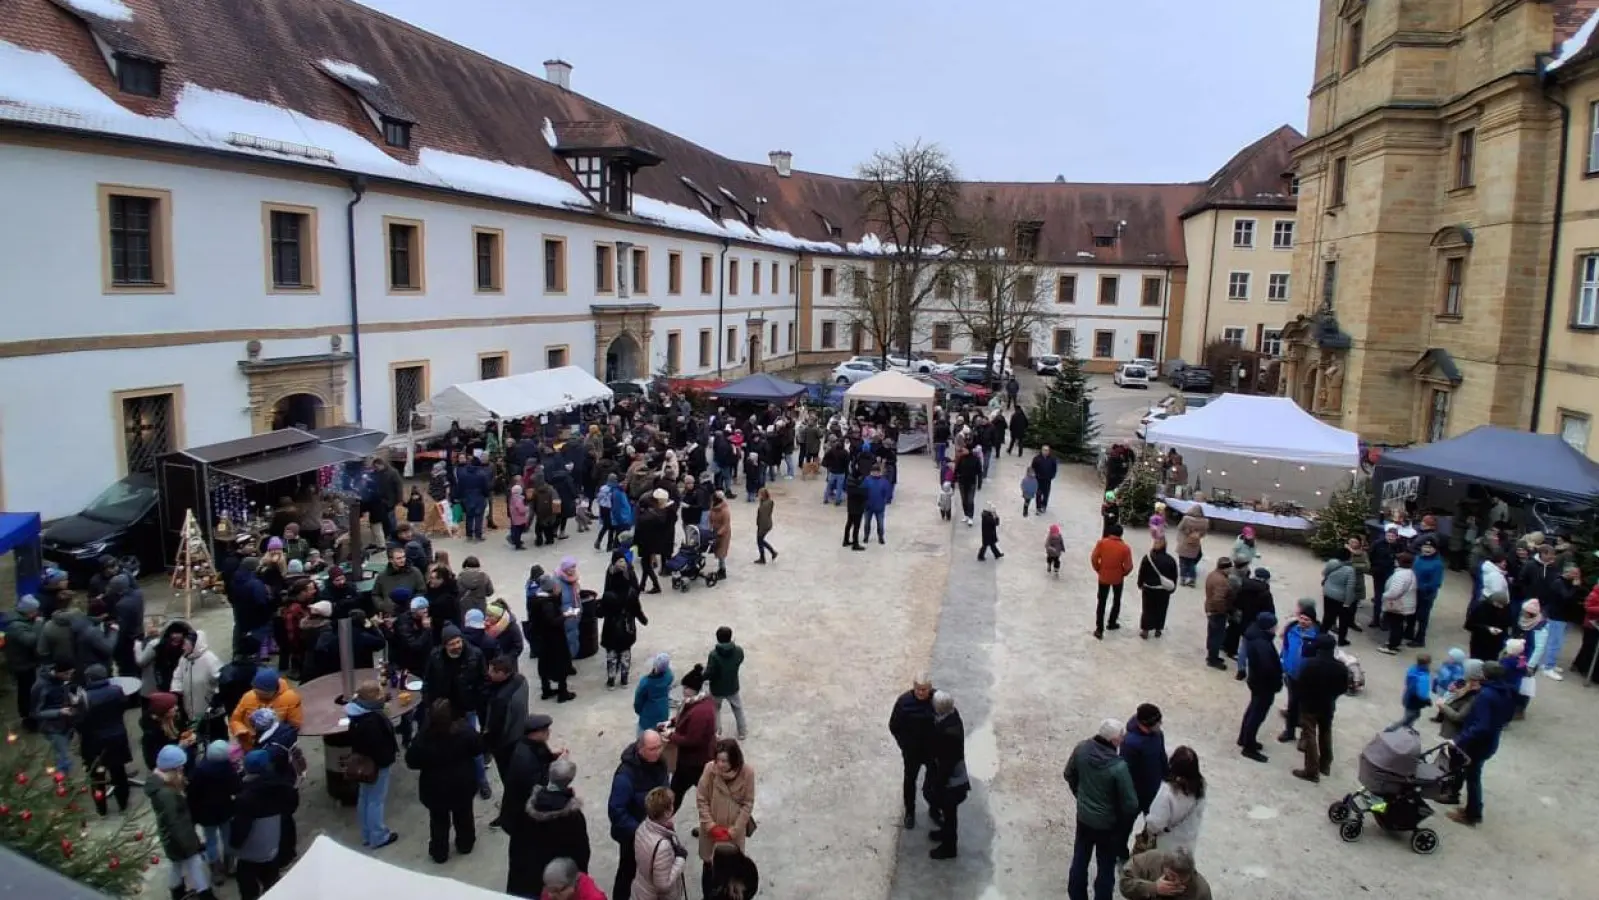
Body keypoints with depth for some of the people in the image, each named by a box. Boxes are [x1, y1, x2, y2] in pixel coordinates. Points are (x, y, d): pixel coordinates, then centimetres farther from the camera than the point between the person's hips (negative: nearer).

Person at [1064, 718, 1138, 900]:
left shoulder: (1081, 749, -16)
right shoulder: (1118, 766, -32)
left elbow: (1069, 775, 3)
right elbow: (1130, 804, -22)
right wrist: (1126, 821, 0)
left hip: (1083, 817, 5)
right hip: (1108, 824, -5)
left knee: (1080, 860, 23)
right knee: (1106, 868, 16)